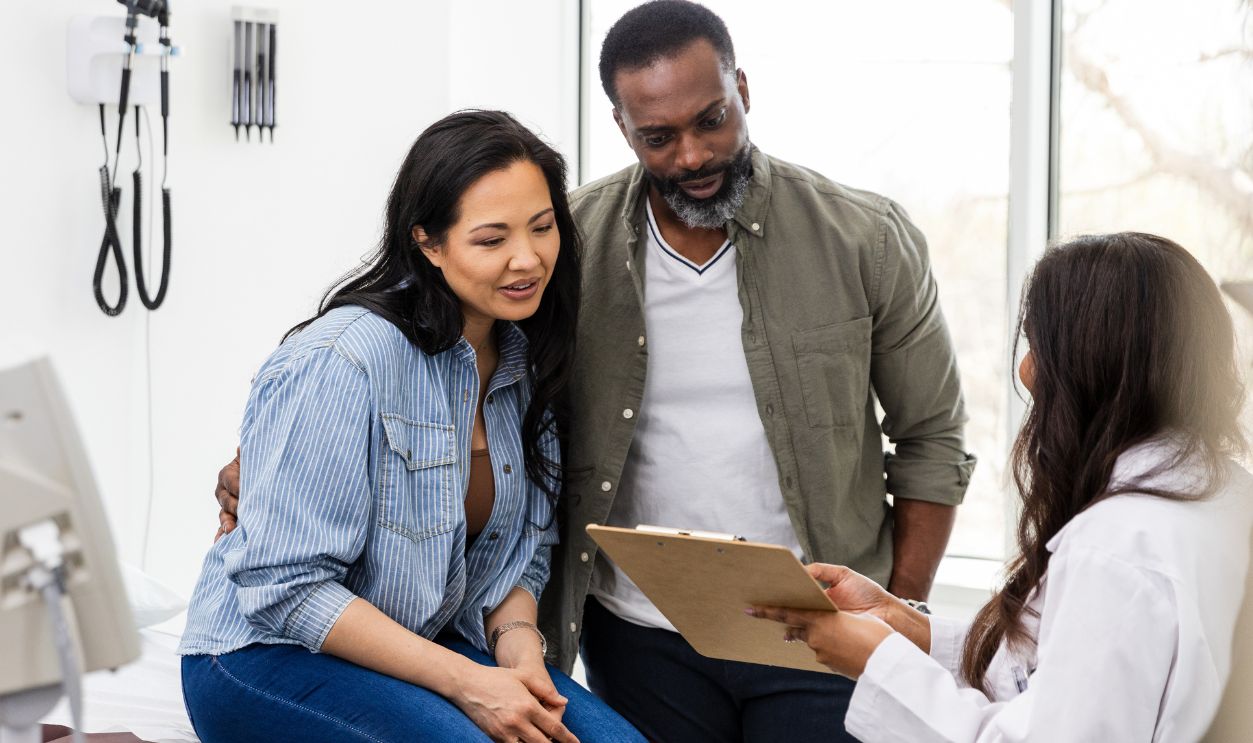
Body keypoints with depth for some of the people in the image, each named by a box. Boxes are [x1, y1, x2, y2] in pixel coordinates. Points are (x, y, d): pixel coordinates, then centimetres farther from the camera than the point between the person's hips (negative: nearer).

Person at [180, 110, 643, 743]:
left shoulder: (525, 359, 3)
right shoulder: (341, 362, -21)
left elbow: (524, 545, 12)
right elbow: (285, 586, -22)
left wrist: (515, 637, -11)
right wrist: (464, 681, -25)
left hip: (429, 643, 7)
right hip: (269, 655, -6)